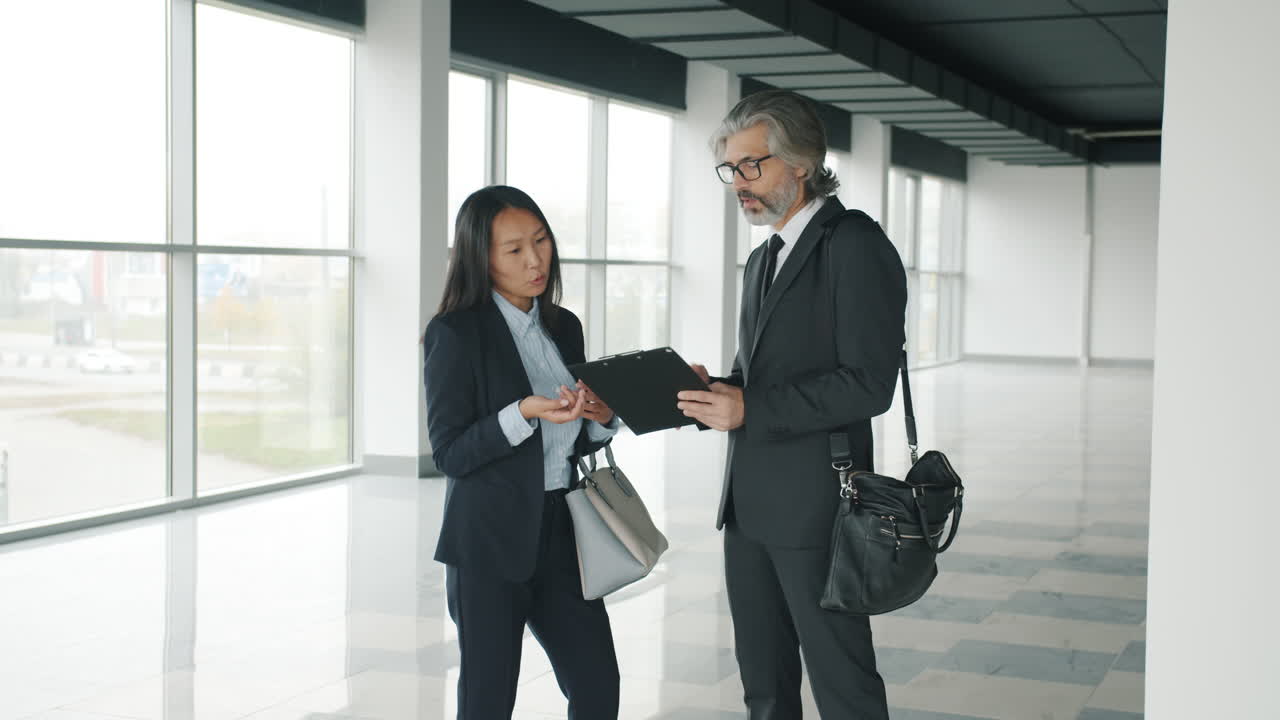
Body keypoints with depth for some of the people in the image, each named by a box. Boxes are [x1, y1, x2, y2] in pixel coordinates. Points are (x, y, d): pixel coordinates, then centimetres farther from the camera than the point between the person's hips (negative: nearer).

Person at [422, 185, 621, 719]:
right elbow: (448, 453, -12)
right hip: (489, 542, -6)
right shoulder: (455, 334, -10)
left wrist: (600, 416, -6)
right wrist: (524, 413, -25)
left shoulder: (564, 327, 9)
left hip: (560, 534, 6)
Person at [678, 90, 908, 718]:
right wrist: (711, 392, 0)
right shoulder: (762, 261, 18)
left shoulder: (855, 245, -10)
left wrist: (750, 409, -21)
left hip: (815, 506, -9)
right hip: (750, 503, 9)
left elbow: (868, 383, -18)